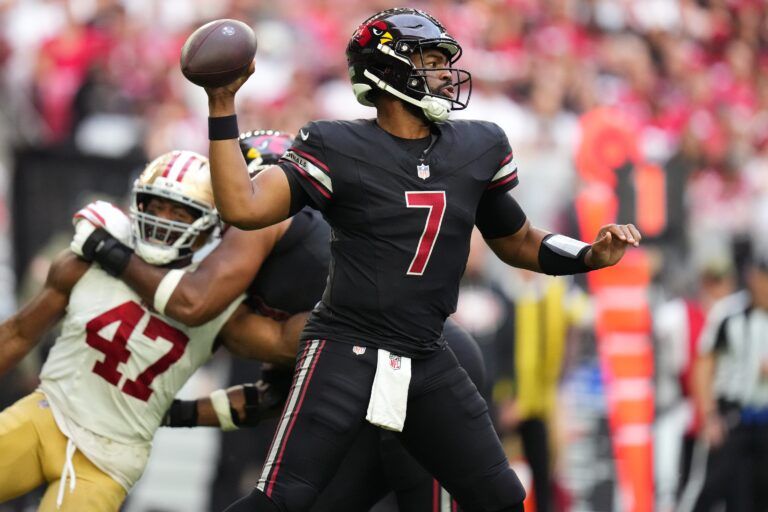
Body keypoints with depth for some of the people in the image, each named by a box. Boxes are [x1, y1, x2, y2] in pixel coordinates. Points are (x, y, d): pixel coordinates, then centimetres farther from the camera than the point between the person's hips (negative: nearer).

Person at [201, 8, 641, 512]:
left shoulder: (479, 149, 6)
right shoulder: (338, 148, -8)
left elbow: (516, 242, 19)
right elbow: (244, 207, -18)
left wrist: (589, 255, 2)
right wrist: (222, 108, -23)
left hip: (428, 359, 6)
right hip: (348, 351, -5)